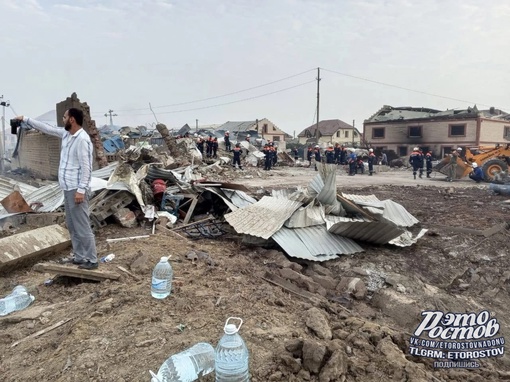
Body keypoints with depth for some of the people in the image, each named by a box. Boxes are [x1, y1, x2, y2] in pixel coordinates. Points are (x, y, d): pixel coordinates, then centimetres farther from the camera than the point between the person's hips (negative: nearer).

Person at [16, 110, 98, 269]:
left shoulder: (82, 139, -19)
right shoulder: (66, 134, 10)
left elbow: (86, 167, -22)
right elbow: (47, 128, 27)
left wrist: (81, 190, -24)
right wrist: (25, 119, 29)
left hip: (76, 190, -10)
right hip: (68, 189, 10)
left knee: (82, 226, -5)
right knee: (72, 225, 16)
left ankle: (91, 260, 3)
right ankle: (79, 256, 26)